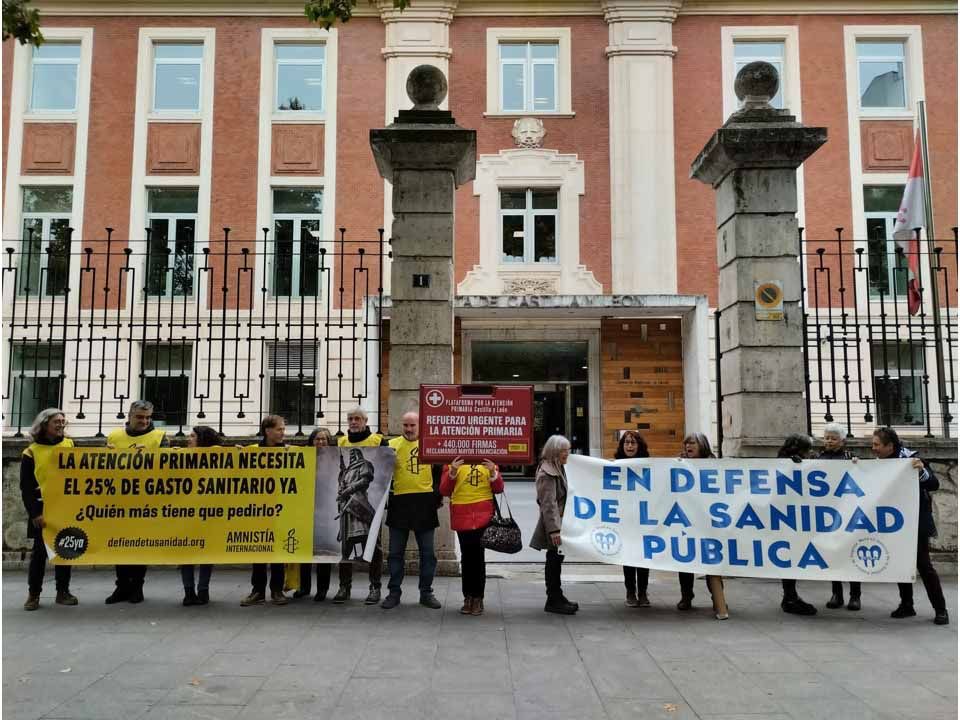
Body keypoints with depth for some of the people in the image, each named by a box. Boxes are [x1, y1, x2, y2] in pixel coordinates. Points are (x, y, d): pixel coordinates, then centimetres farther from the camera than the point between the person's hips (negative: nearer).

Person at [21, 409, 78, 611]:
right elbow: (26, 487, -3)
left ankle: (63, 592, 15)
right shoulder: (31, 452, -2)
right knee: (40, 551, 2)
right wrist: (34, 513, -10)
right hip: (43, 508, -3)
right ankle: (33, 594, 12)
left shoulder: (70, 445, 7)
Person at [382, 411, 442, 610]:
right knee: (395, 552, 6)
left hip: (425, 503, 1)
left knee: (427, 552, 7)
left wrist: (438, 496, 5)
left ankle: (426, 592, 18)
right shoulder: (392, 445, 2)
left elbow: (438, 472, 13)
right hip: (399, 503, -1)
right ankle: (394, 592, 17)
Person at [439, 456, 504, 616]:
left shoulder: (488, 462, 10)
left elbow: (498, 489, 9)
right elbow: (444, 491, 3)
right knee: (467, 557, 4)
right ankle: (468, 597, 13)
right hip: (462, 516, 0)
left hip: (484, 515, 0)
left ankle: (478, 598, 6)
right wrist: (452, 472, -12)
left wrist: (493, 472, -8)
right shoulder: (454, 462, 6)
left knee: (479, 556, -2)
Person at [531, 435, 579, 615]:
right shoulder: (547, 473, -17)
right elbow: (548, 504, -23)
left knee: (555, 561, 15)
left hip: (558, 522, 10)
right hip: (553, 525, -10)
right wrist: (553, 529, -27)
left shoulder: (558, 469, 15)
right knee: (554, 561, -3)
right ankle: (554, 601, 5)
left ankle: (556, 598, 24)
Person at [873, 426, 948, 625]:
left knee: (923, 564, -4)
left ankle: (940, 609, 5)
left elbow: (934, 484, -16)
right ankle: (906, 605, 17)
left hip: (916, 523, -6)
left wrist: (921, 471, -35)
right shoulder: (880, 463, 2)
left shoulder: (910, 459, -14)